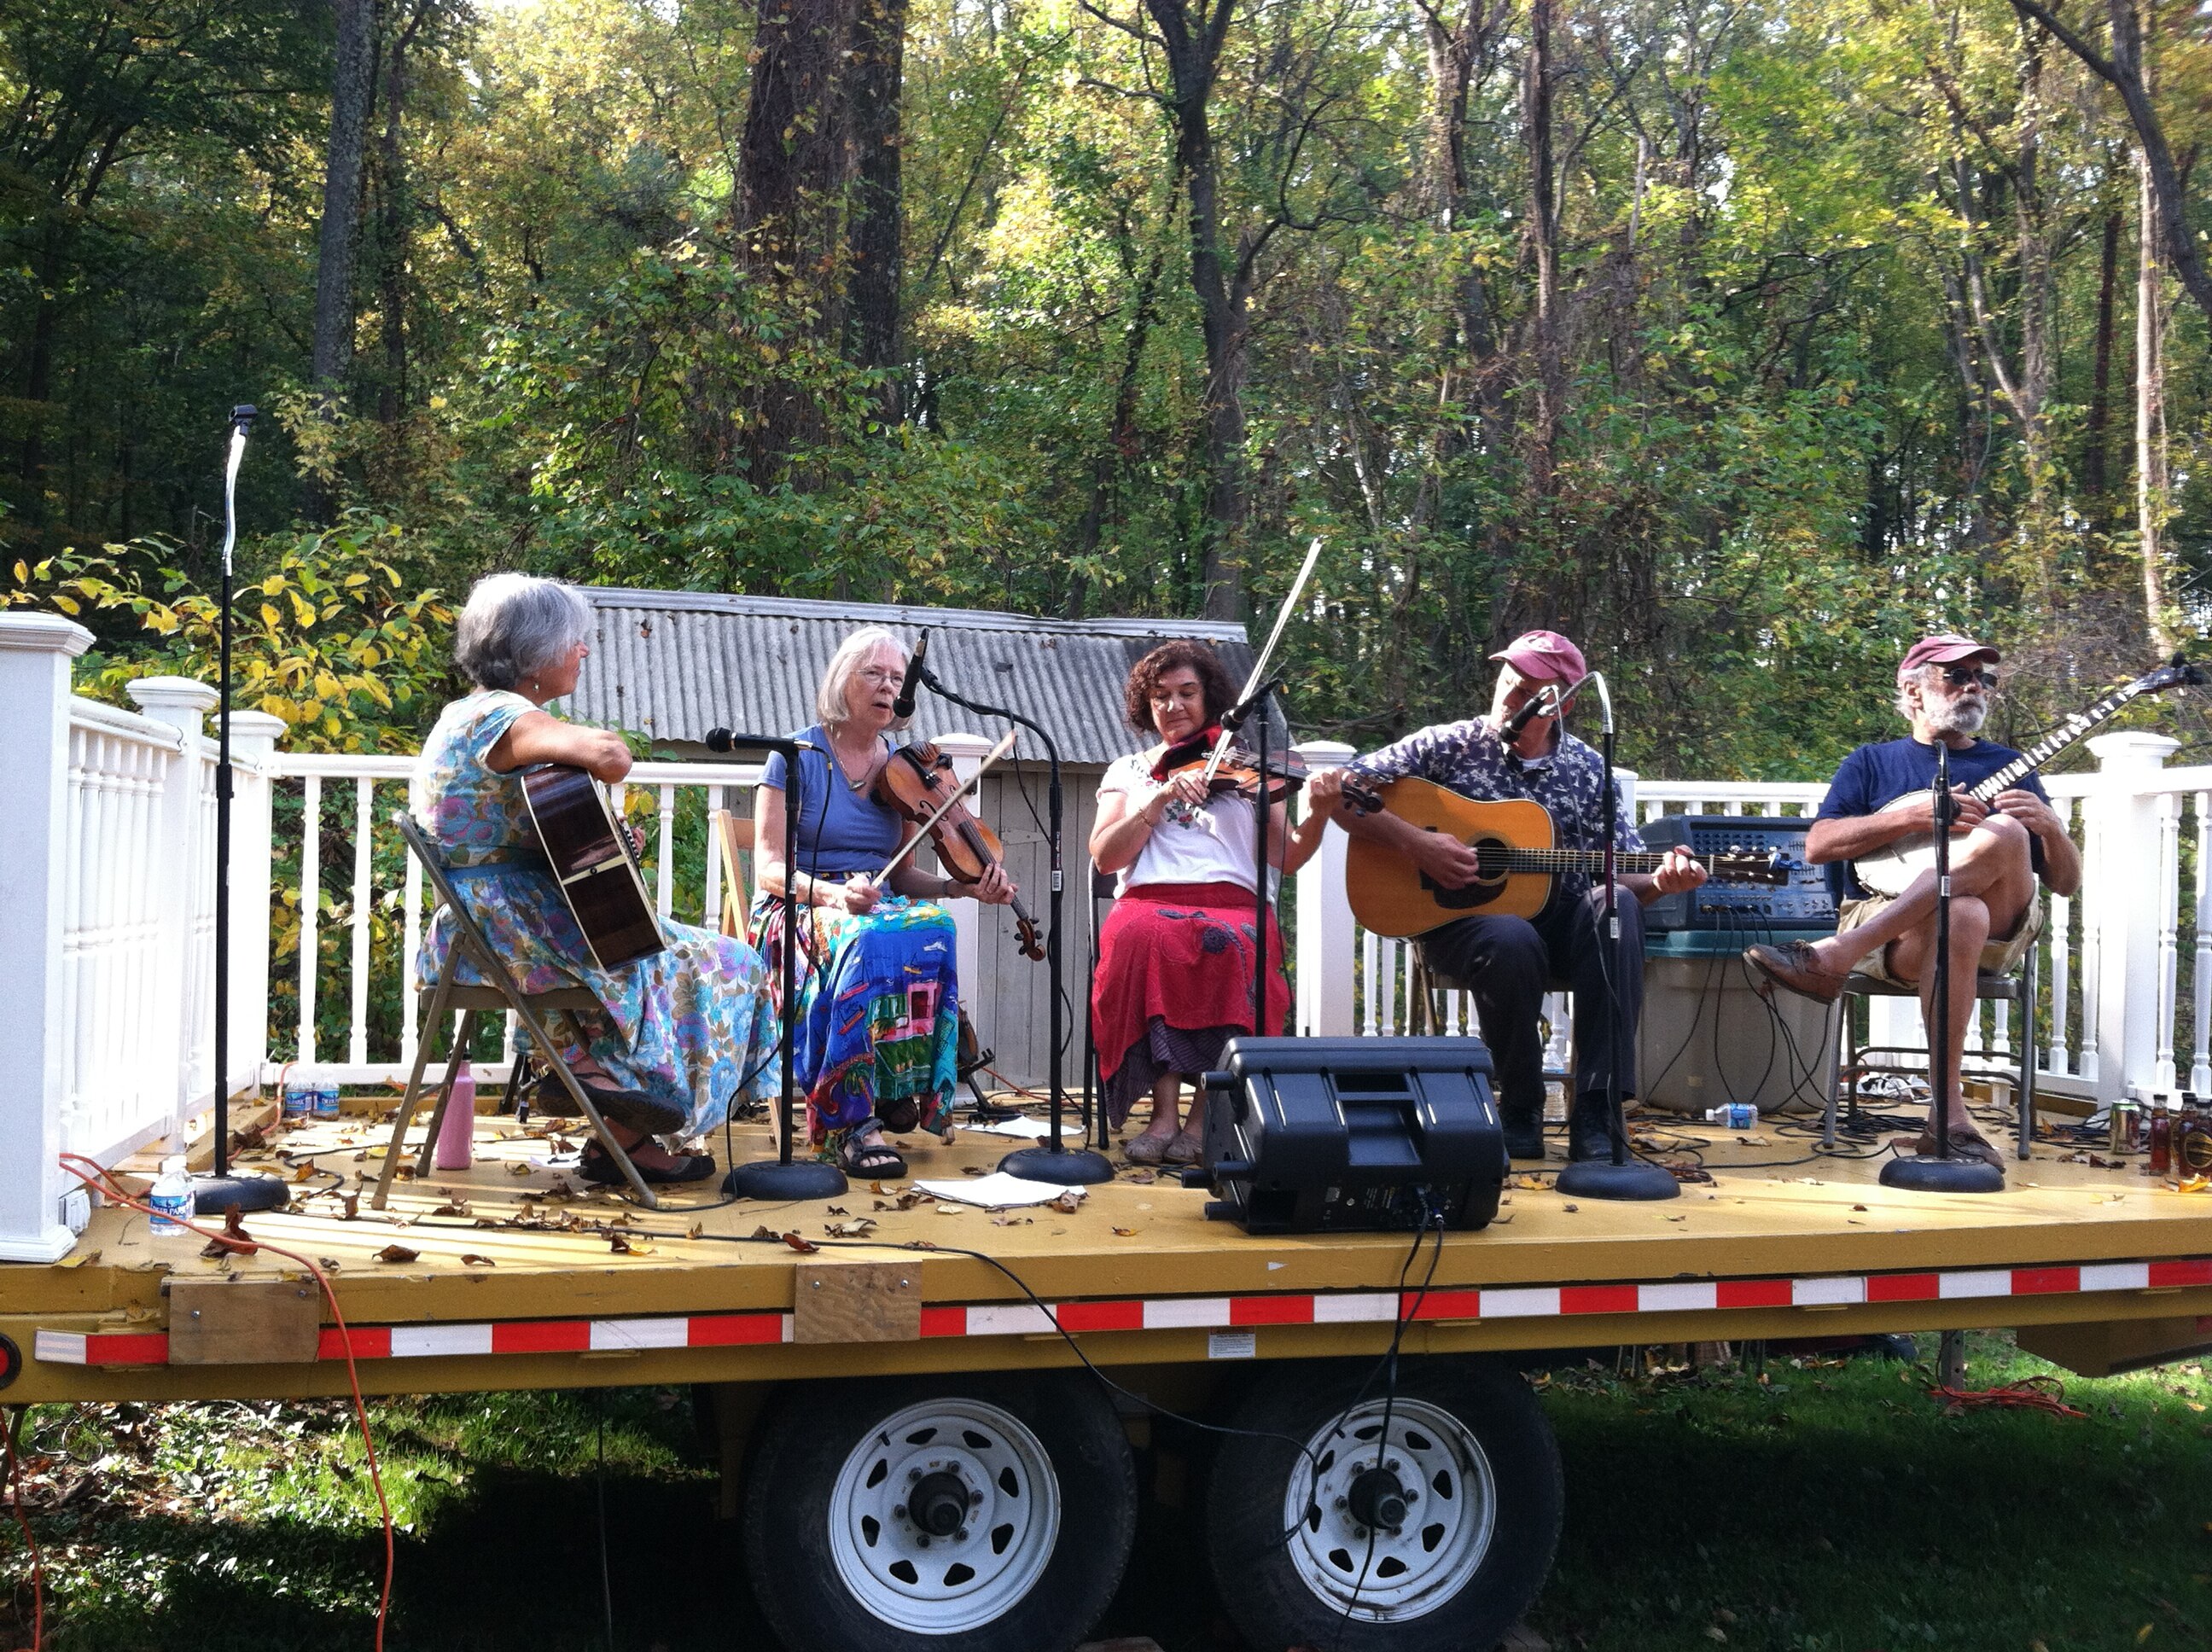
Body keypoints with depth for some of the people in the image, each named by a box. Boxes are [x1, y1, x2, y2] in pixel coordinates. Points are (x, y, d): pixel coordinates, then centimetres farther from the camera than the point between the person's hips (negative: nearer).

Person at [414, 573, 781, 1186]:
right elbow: (609, 754, -35)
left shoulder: (468, 712, 16)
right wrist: (593, 750, -11)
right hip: (515, 926, -10)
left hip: (484, 930, 10)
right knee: (715, 964, -2)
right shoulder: (505, 718, -16)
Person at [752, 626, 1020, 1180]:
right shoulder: (797, 757, -1)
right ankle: (850, 1120, -39)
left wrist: (965, 885, -5)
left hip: (882, 906, 4)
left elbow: (904, 874, 14)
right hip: (800, 907, -4)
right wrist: (832, 891, -26)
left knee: (933, 927, -33)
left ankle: (899, 1091, -25)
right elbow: (768, 868, -7)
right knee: (868, 941, -40)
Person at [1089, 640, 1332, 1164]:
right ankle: (1164, 1110, -34)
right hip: (1148, 901, 0)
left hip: (1233, 904, 0)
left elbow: (1286, 857, 9)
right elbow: (1105, 856, 5)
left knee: (1229, 944, -37)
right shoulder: (1127, 771, 21)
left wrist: (1320, 814, -10)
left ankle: (1204, 1115, -30)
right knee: (1145, 937, -37)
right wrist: (1159, 799, -6)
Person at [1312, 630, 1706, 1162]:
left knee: (1616, 906, -30)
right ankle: (1520, 1110, -13)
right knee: (1513, 943, -37)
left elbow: (1625, 873, 3)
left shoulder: (1589, 772, 7)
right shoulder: (1447, 746, 0)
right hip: (1458, 919, -3)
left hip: (1558, 923, 3)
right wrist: (1413, 842, -17)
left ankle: (1595, 1113, -30)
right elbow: (1338, 791, -5)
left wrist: (1660, 880, -20)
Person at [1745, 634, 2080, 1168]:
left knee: (2006, 835, -31)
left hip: (1998, 929, 2)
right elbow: (1817, 846, 2)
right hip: (1881, 919, -2)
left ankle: (1833, 956, -39)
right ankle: (1949, 1113, -38)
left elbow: (2066, 881, 17)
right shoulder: (1872, 762, 19)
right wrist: (1913, 816, -10)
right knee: (1961, 916, -39)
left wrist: (2049, 825, -5)